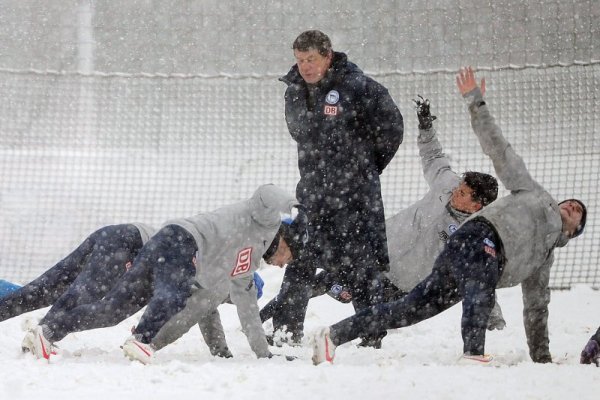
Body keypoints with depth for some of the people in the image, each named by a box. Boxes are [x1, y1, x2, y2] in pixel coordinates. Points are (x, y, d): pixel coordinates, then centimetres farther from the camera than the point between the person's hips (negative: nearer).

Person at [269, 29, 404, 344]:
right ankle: (286, 333, 11)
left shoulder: (356, 87, -13)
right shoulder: (294, 91, 7)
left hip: (355, 192, -6)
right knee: (299, 261, 5)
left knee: (360, 267, -3)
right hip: (313, 192, 6)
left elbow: (391, 126, -7)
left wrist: (365, 166, 3)